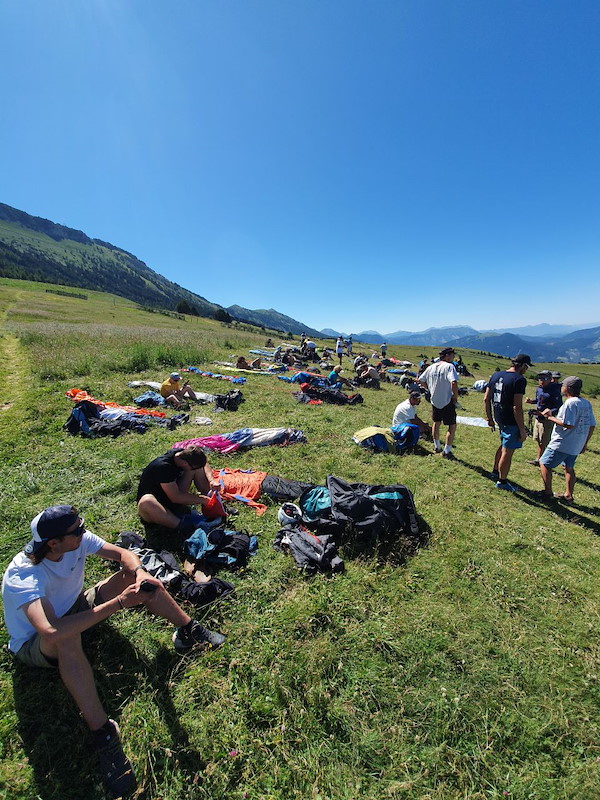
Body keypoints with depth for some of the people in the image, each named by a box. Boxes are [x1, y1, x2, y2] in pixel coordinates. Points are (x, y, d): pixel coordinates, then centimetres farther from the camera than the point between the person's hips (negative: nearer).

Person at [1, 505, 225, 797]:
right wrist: (118, 603, -46)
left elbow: (123, 554, -14)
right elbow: (52, 631, -51)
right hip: (34, 645, -6)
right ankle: (102, 733, -31)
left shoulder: (77, 540, -20)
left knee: (136, 575, -12)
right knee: (67, 638, -42)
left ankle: (188, 630, -3)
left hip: (74, 607, 6)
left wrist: (139, 573, -37)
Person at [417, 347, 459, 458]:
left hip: (434, 401, 7)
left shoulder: (431, 367, 5)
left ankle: (437, 447, 34)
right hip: (447, 402, -6)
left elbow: (420, 381, 10)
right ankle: (447, 451, 8)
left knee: (436, 423, 23)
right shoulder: (449, 366, -14)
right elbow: (454, 383, -28)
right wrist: (455, 397, -14)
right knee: (452, 426, 6)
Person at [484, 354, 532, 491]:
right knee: (508, 452, 6)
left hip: (499, 419, 8)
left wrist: (489, 418, 18)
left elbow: (486, 399, 9)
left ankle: (495, 472, 39)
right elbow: (517, 407, -22)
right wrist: (522, 429, -15)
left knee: (504, 445, 27)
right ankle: (502, 481, 19)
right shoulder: (519, 379, -17)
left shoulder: (496, 375, 5)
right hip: (511, 422, -8)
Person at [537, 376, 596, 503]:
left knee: (544, 464, 2)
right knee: (569, 468, 19)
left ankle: (548, 492, 6)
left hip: (562, 444, -9)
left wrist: (550, 417, -15)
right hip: (577, 445, 9)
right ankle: (568, 496, 27)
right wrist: (585, 443, 17)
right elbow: (592, 426, 11)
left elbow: (568, 424, -26)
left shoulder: (570, 403, -19)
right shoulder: (587, 403, 8)